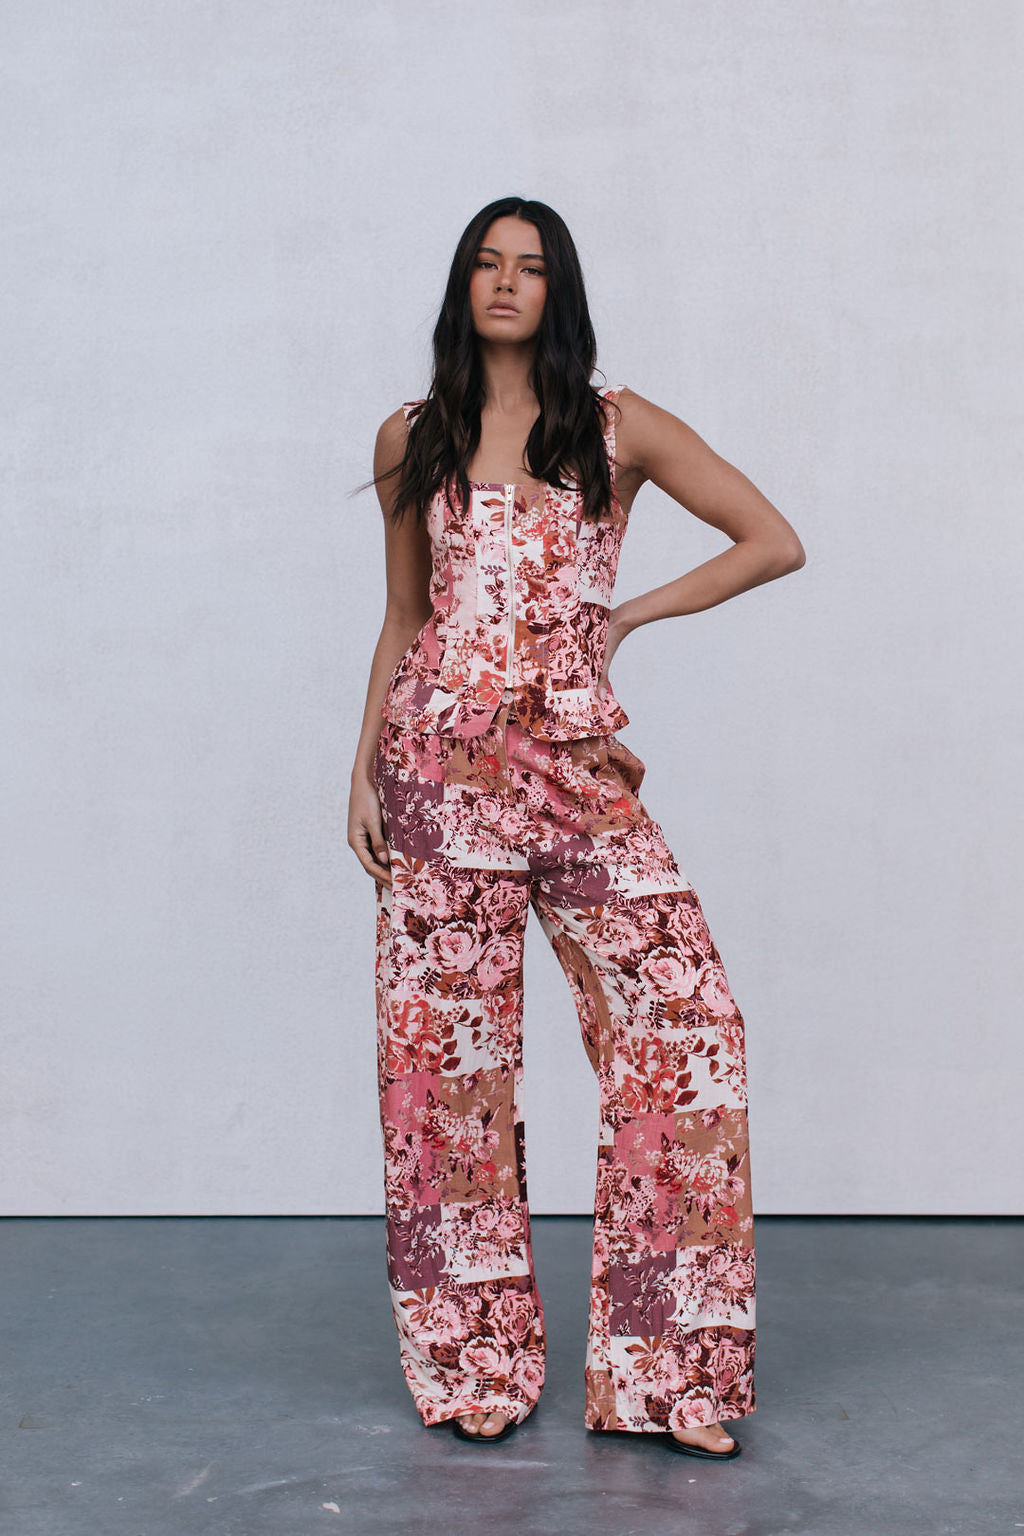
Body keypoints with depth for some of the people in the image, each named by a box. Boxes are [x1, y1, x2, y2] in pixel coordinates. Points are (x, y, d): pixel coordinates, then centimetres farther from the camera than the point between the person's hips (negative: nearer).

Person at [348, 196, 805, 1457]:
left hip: (577, 763, -1)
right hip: (441, 759, 1)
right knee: (445, 1038, 1)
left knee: (682, 1016, -10)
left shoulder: (617, 426, 7)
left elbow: (774, 542, 5)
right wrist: (365, 769, 10)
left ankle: (665, 1362, 3)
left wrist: (627, 615, 1)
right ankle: (472, 1361, 15)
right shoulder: (411, 440, 13)